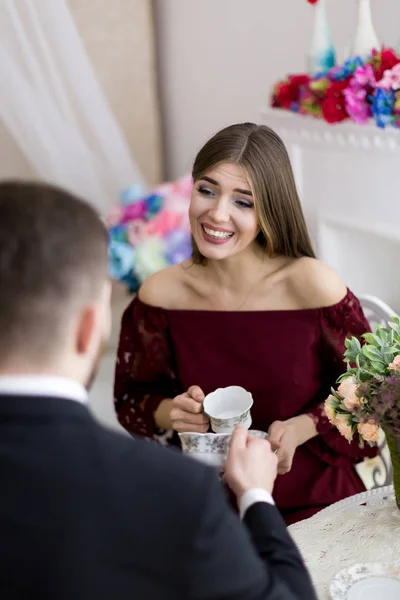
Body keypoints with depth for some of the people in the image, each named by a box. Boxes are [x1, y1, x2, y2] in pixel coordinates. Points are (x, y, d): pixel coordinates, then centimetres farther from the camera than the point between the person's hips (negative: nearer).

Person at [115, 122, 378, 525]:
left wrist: (301, 428, -16)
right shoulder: (161, 294, -7)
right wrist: (169, 412, -14)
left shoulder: (312, 285, -13)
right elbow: (131, 397, 7)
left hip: (315, 502, -1)